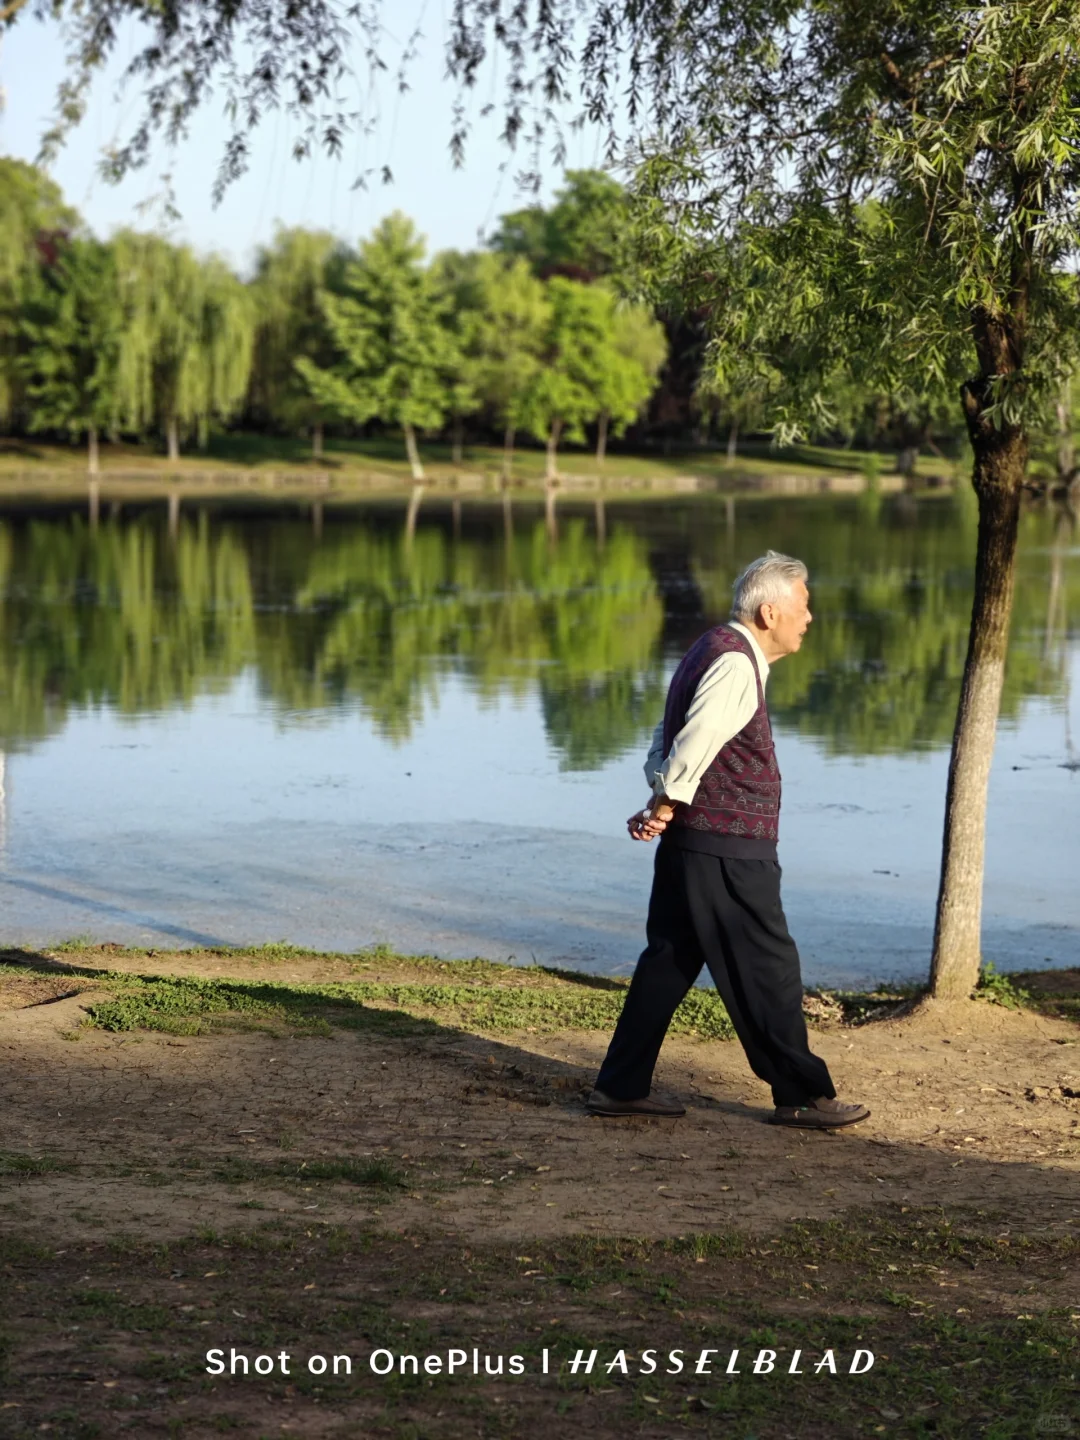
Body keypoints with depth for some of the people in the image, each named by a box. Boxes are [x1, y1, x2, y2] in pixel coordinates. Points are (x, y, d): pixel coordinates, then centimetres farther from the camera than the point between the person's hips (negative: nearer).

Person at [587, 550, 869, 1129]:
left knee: (669, 962, 13)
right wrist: (665, 806, -8)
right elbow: (693, 744, -23)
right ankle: (801, 1095, 8)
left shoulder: (717, 650, 17)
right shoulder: (735, 664, -17)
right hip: (726, 852, -10)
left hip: (690, 845, 10)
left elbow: (667, 737, 16)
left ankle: (621, 1087, 17)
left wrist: (661, 805, 1)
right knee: (768, 969, -1)